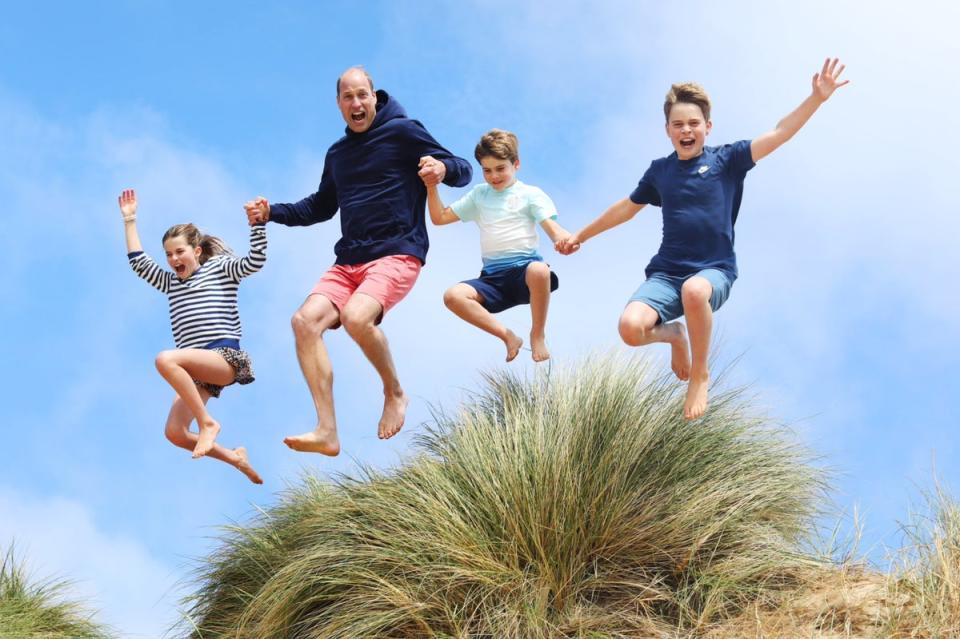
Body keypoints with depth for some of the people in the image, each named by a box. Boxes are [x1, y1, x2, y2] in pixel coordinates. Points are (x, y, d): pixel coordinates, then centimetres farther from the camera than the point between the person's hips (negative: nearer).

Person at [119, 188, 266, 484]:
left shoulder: (220, 268, 10)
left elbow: (255, 262, -5)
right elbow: (139, 262, 20)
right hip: (198, 370, 7)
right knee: (175, 433, -9)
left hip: (225, 358, -7)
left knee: (166, 359, -33)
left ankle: (207, 422, -24)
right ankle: (235, 458, 10)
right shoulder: (170, 283, 26)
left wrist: (257, 224, -16)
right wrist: (130, 220, 19)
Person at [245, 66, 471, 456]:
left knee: (356, 317, -33)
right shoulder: (337, 154, 20)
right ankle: (327, 432, -21)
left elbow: (463, 170, -2)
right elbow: (321, 207, 33)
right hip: (348, 261, 7)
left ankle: (394, 393, -5)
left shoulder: (402, 132, 0)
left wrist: (443, 169, -26)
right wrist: (271, 212, 19)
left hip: (397, 253, -6)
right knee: (306, 320, -18)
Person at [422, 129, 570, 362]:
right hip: (493, 277, 4)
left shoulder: (530, 194, 9)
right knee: (453, 295, -24)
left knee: (539, 271, -41)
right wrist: (431, 185, 9)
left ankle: (538, 335, -16)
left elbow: (553, 229, -5)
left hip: (524, 268, -4)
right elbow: (440, 217, 23)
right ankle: (508, 337, -15)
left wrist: (566, 240, -29)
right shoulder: (479, 194, 22)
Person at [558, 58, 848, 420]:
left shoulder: (726, 160, 1)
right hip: (666, 272, 3)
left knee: (694, 290, -43)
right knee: (630, 328, -28)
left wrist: (817, 99, -23)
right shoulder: (660, 171, 11)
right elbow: (627, 208, 27)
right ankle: (674, 335, 14)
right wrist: (581, 235, 36)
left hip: (715, 271, -3)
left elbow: (779, 134, -9)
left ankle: (700, 375, -13)